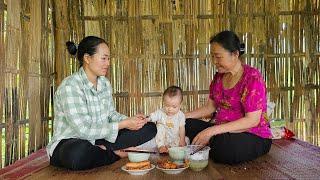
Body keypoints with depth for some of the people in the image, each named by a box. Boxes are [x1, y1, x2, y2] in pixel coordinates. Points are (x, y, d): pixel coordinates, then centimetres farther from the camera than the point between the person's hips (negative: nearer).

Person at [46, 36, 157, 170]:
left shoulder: (105, 83, 4)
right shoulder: (70, 86, -20)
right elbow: (84, 130, -26)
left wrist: (130, 120, -12)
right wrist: (124, 124, -23)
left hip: (99, 138, 7)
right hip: (70, 142, -6)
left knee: (150, 128, -2)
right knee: (78, 152, -44)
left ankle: (102, 148, -14)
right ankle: (115, 153, -13)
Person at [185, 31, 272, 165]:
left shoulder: (252, 77, -15)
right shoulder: (219, 77, 8)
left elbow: (252, 120, -22)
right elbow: (210, 107, 16)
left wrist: (212, 131, -27)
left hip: (254, 137, -6)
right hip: (222, 132, 6)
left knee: (224, 145, -37)